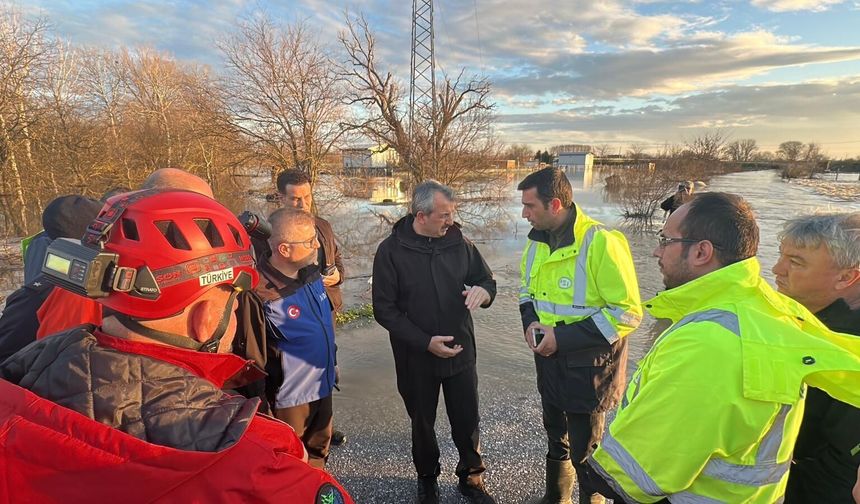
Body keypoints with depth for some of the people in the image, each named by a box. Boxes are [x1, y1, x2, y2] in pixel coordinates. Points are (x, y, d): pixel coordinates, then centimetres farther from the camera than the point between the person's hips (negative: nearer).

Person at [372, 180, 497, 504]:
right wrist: (425, 342, -20)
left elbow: (486, 279, 6)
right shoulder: (391, 250, -14)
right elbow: (384, 309, -12)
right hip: (417, 358, -2)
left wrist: (483, 290, -20)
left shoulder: (458, 241, -5)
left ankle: (471, 478, 39)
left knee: (467, 420, 14)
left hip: (461, 352, 2)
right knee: (423, 423, 19)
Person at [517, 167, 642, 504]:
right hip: (548, 360, 7)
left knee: (585, 451, 12)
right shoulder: (538, 239, -1)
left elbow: (628, 312, -22)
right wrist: (530, 321, -5)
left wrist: (563, 337, -24)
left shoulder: (601, 242, -24)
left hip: (587, 366, -7)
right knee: (555, 436, 26)